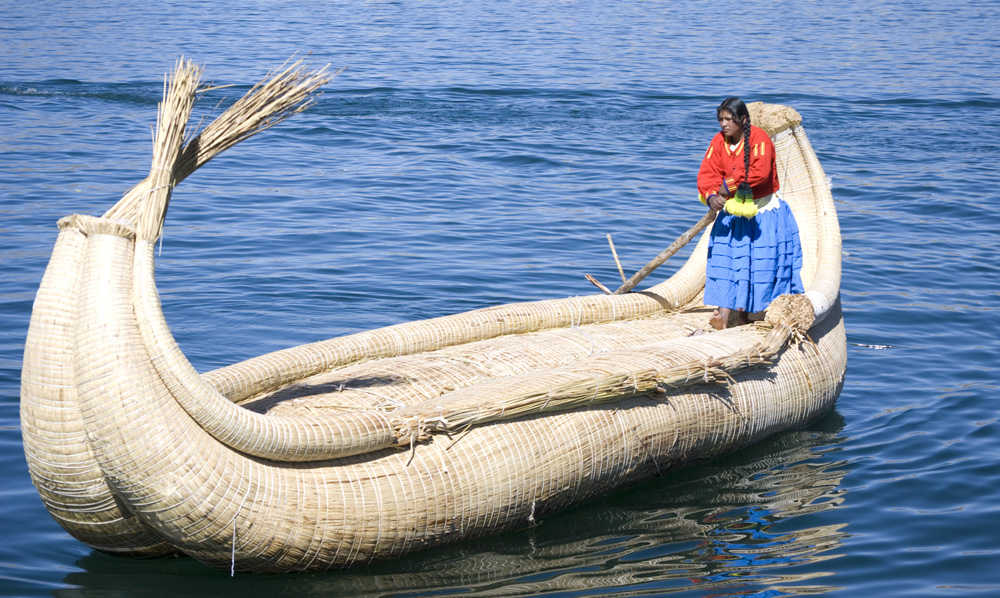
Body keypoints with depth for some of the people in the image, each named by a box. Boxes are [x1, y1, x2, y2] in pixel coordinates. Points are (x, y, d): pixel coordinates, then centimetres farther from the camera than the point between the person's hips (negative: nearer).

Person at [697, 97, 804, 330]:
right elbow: (707, 173, -7)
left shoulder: (759, 138, -16)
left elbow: (760, 172, -30)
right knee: (726, 258, -5)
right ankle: (724, 314, -10)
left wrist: (728, 185, -25)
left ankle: (744, 311, 10)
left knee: (760, 262, -2)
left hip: (764, 210, -4)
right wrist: (711, 196, -26)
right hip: (733, 211, 4)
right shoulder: (719, 141, -1)